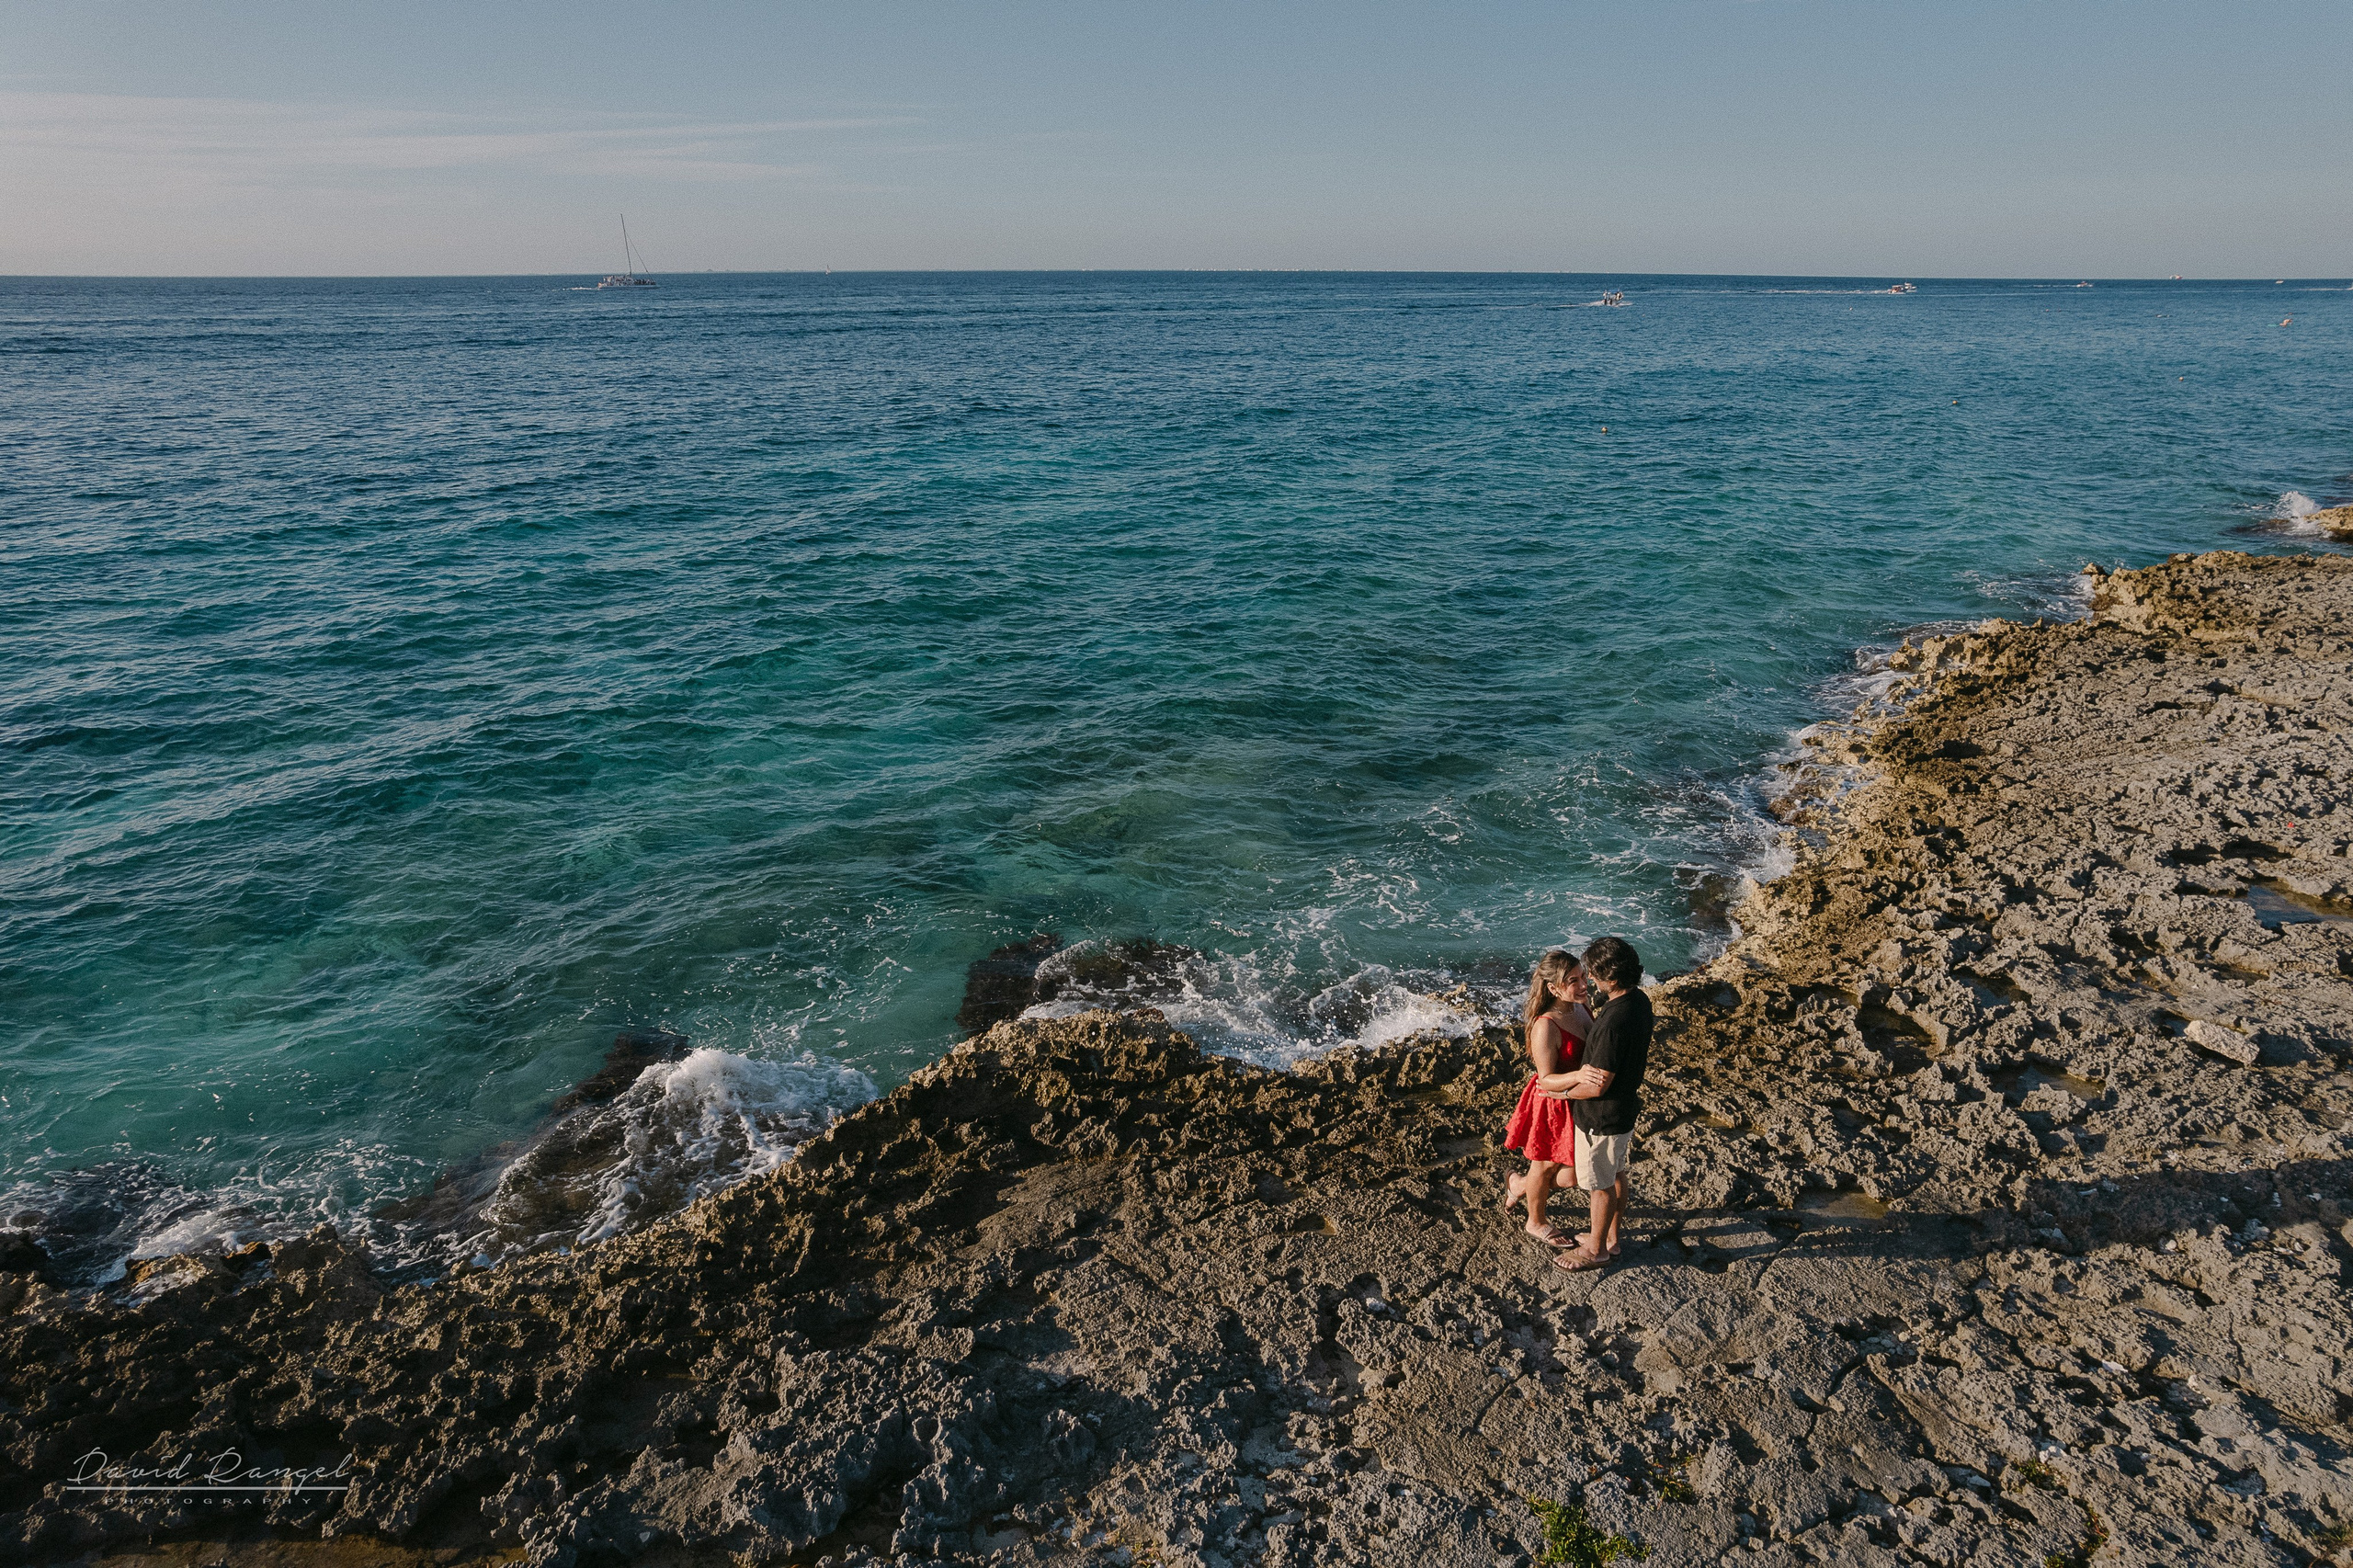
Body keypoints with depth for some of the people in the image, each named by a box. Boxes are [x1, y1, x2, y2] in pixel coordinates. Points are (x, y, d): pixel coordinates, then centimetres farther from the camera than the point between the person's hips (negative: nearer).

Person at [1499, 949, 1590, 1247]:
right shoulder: (1546, 1027, -30)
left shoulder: (1581, 1008, -7)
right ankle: (1536, 1222, 45)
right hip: (1554, 1107, -7)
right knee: (1546, 1165, 17)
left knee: (1577, 1172, 20)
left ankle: (1520, 1185, 47)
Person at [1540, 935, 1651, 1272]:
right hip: (1626, 1108, 9)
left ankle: (1596, 1248, 31)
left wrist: (1560, 1090, -14)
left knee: (1600, 1184, 12)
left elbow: (1598, 1087, -29)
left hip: (1602, 1118, -9)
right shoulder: (1639, 1000, -6)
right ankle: (1611, 1237, 43)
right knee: (1615, 1174, 25)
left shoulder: (1614, 1022, -36)